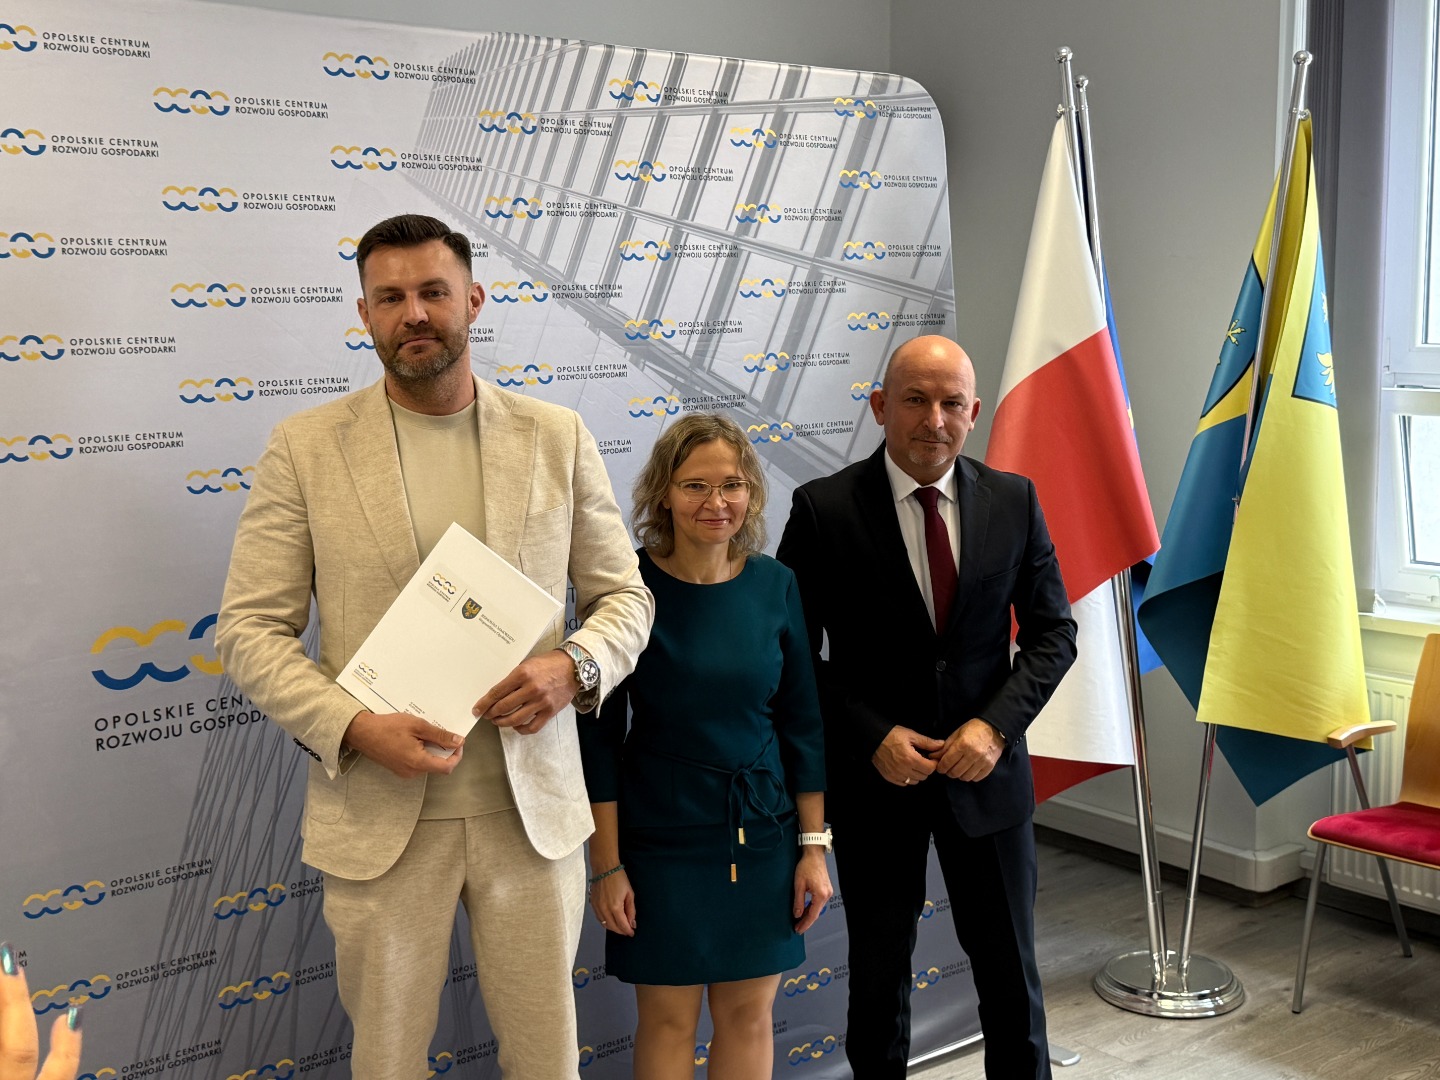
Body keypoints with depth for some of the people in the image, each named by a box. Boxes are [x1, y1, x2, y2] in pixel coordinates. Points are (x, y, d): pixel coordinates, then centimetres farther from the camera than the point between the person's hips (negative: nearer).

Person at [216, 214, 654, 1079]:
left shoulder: (558, 437, 3)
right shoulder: (305, 448, -1)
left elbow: (625, 596, 8)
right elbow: (251, 629, -2)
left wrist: (576, 666, -13)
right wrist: (351, 726, -18)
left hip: (532, 806, 1)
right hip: (378, 814, -1)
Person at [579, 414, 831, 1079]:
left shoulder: (775, 584, -2)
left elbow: (801, 722, 4)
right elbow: (600, 734, -8)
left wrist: (814, 847, 3)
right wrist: (607, 866, -8)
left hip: (763, 836, 3)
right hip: (661, 840, -3)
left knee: (749, 1012, 11)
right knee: (668, 1017, 9)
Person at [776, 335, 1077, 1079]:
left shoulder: (1013, 501, -3)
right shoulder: (823, 509, -10)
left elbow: (1052, 631, 2)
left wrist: (996, 725, -12)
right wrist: (872, 736, -16)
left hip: (985, 768, 2)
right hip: (875, 774, -1)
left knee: (1010, 971, 13)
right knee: (878, 971, 15)